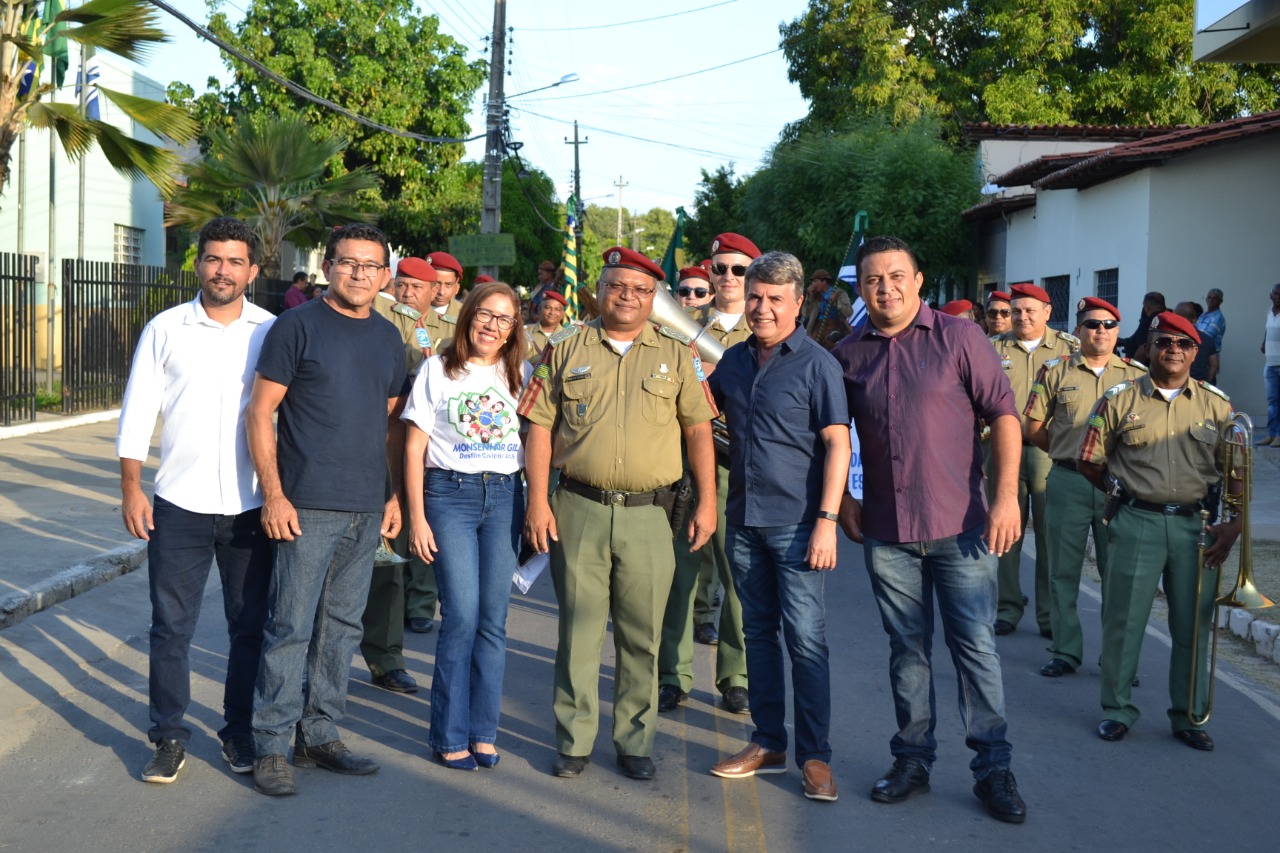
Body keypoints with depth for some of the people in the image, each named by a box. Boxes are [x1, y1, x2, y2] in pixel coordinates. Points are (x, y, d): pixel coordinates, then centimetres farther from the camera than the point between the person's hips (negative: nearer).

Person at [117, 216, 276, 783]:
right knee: (171, 626, 4)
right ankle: (169, 737, 17)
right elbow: (137, 414, 4)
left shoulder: (273, 333, 1)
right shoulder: (166, 329, 3)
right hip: (178, 504, 0)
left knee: (251, 626, 9)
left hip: (251, 506, 0)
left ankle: (241, 731, 24)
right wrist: (131, 489, -2)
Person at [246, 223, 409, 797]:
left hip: (366, 511, 6)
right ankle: (271, 747, 7)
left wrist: (396, 495, 12)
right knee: (291, 628, -3)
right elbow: (260, 412, -6)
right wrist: (273, 494, -12)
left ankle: (319, 737, 23)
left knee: (341, 627, 12)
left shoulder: (388, 339, 13)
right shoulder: (298, 327, -5)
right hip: (306, 507, -6)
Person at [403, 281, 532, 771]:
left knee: (493, 619, 4)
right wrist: (417, 517, -5)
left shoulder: (521, 375, 10)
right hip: (450, 494, -3)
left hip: (505, 497, 3)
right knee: (462, 616, -8)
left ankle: (484, 732, 14)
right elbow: (414, 447, 0)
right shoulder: (438, 369, 2)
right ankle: (450, 736, 3)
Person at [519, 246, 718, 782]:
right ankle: (574, 742, 16)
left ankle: (635, 742, 19)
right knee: (579, 629, 5)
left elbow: (698, 430, 8)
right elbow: (540, 428, 6)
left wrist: (706, 503, 1)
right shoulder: (566, 350, 7)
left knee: (642, 636, 6)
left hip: (648, 514, 0)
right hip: (579, 510, 0)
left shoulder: (677, 354, 8)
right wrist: (537, 500, -3)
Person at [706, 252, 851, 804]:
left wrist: (827, 520, -18)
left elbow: (837, 443, -11)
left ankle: (815, 755, 4)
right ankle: (768, 743, 22)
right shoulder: (734, 360, 10)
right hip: (744, 518, 6)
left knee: (805, 636, -5)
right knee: (759, 632, 12)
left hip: (796, 520, -6)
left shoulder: (816, 363, -7)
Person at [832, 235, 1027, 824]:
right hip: (885, 531, 3)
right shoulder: (848, 354, 6)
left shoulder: (958, 338, -3)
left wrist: (1006, 495, -12)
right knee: (907, 648, 11)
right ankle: (913, 759, 23)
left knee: (976, 647, 0)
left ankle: (993, 769, 9)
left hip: (960, 525, -3)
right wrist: (843, 499, 11)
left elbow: (1003, 414, -5)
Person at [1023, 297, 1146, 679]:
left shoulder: (1138, 375, 5)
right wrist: (1069, 453, 7)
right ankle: (1066, 652, 15)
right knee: (1063, 570, 5)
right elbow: (1034, 428, 8)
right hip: (1067, 480, 0)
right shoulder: (1055, 372, 4)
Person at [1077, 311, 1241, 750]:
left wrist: (1233, 524, -2)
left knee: (1193, 626, 7)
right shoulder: (1120, 400, 2)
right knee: (1124, 620, 3)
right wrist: (1127, 491, 7)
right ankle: (1117, 709, 17)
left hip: (1197, 527, 2)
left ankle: (1189, 716, 21)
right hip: (1136, 523, -1)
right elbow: (1089, 462, 7)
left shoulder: (1217, 405, 7)